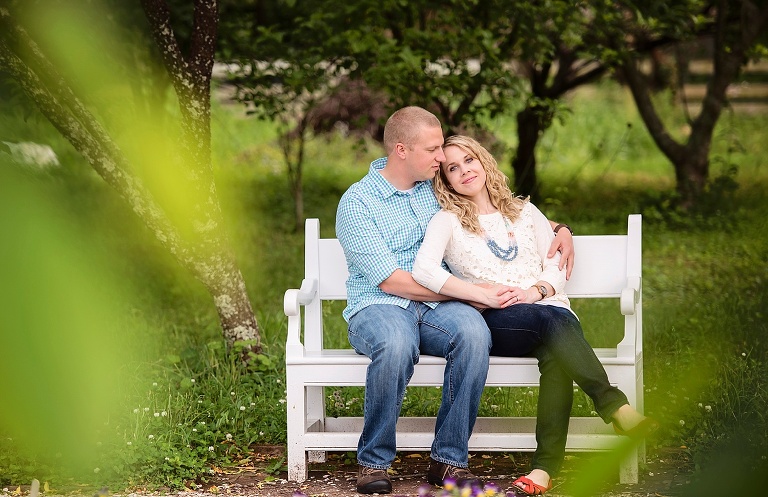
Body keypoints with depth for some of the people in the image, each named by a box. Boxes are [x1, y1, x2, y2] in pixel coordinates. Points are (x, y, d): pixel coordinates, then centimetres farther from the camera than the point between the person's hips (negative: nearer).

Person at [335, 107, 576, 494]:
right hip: (378, 307, -4)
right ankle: (373, 461, -22)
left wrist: (559, 229, 11)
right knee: (397, 344, -40)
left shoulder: (437, 189, 13)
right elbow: (391, 280, -13)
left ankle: (448, 459, -25)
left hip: (437, 309, 4)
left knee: (473, 333, -32)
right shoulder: (356, 203, -5)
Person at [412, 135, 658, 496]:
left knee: (556, 354, -35)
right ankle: (615, 406, -45)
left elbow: (557, 266, 17)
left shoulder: (524, 211, 24)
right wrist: (487, 296, -14)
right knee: (551, 320, -36)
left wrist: (537, 290, -7)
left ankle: (546, 464, -46)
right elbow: (423, 270, -7)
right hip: (494, 324, -2)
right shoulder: (448, 220, 11)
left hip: (548, 307, 2)